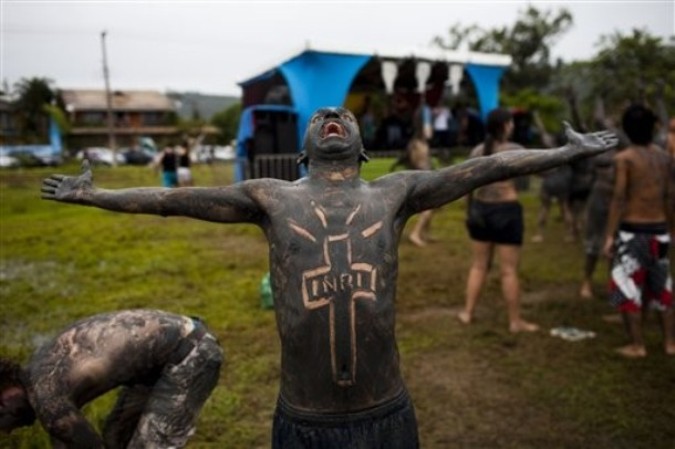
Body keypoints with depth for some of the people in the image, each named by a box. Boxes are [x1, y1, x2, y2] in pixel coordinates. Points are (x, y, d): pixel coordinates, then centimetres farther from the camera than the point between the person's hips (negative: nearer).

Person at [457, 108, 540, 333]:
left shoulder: (476, 151, 5)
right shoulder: (514, 150, -10)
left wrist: (469, 211, 18)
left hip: (480, 209, 5)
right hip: (506, 210, -5)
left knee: (479, 265, 17)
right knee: (509, 270, 3)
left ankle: (467, 312, 23)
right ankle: (515, 321, 13)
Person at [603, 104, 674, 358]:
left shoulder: (624, 158, -10)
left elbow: (619, 200, -14)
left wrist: (610, 235, -11)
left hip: (632, 231, -5)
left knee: (628, 287, 4)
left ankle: (637, 345, 8)